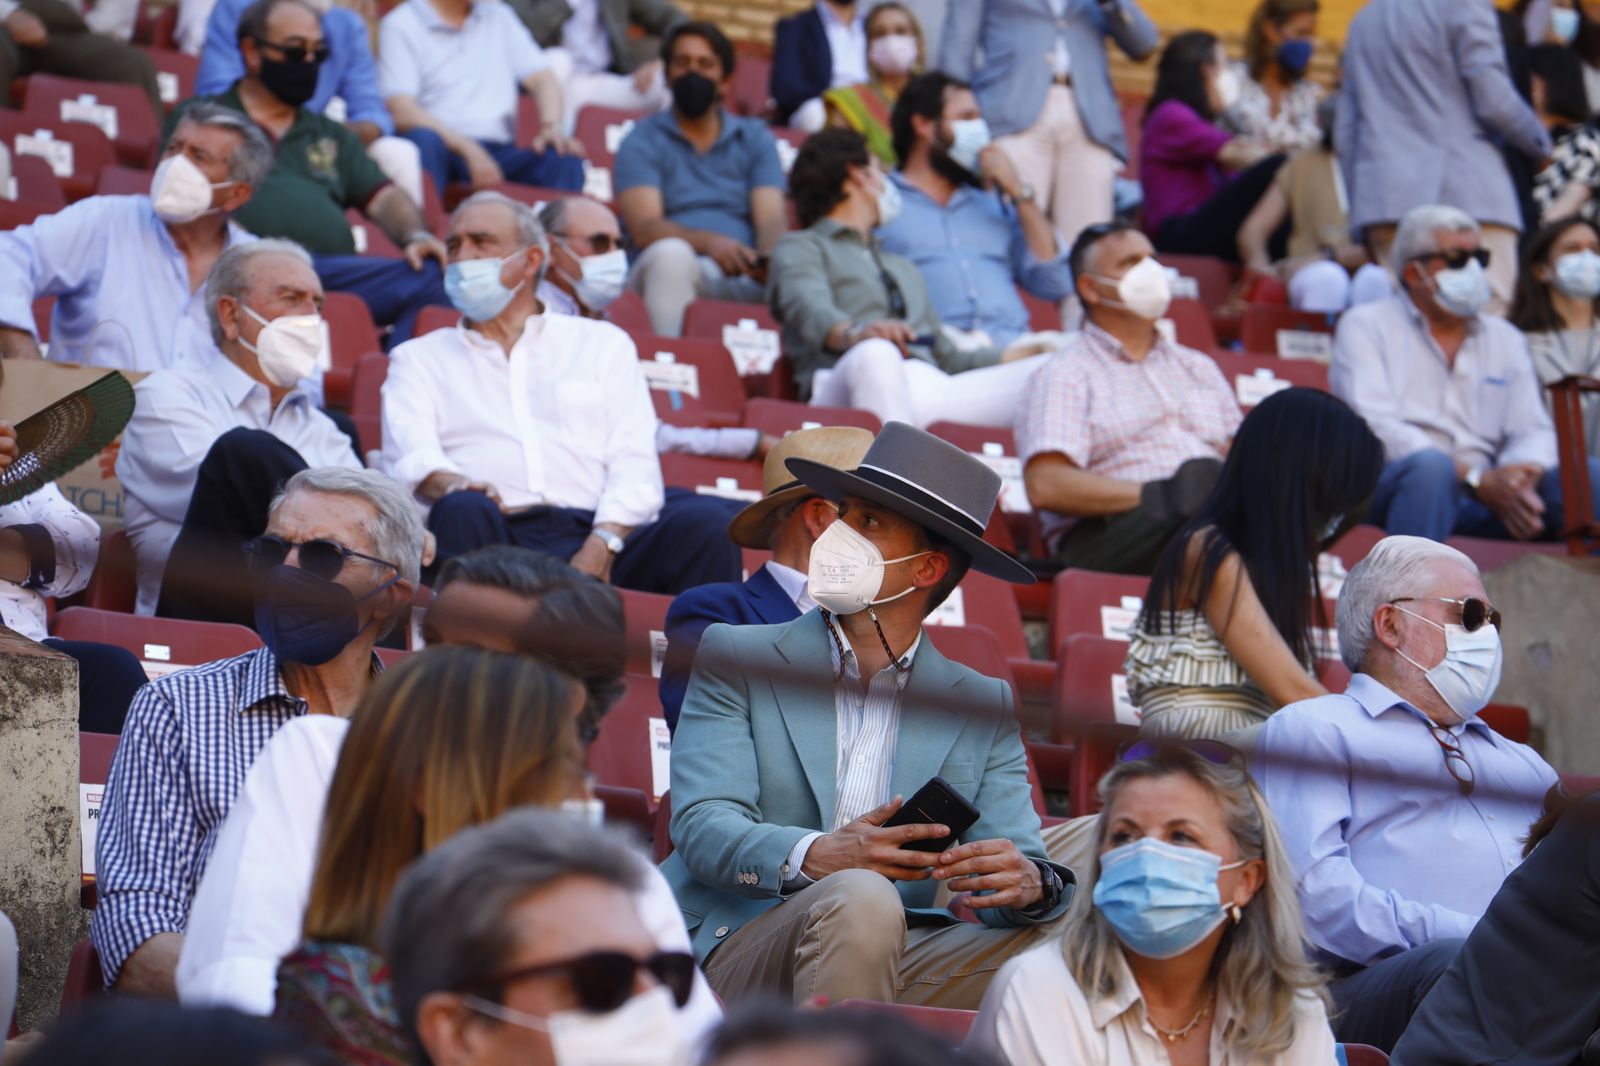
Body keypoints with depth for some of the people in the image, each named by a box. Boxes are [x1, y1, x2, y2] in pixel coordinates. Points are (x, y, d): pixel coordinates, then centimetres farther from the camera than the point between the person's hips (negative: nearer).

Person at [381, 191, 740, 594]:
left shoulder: (602, 344, 25)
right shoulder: (417, 359, 25)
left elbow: (635, 466, 12)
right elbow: (411, 455, 6)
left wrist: (601, 547, -9)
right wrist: (452, 485, -20)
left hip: (597, 534, 1)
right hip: (496, 540, -1)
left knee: (703, 519, -29)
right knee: (464, 512, -38)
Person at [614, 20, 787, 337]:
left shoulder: (755, 138, 22)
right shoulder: (642, 141, 13)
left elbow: (771, 219, 6)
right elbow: (644, 228, -4)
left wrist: (769, 259, -20)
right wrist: (709, 243, -24)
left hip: (743, 278, 2)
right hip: (671, 275, -2)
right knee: (671, 253, -38)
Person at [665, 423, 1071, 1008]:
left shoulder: (982, 706, 16)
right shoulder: (736, 658, 10)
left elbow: (1020, 857, 5)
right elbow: (702, 827, -4)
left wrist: (1031, 883, -23)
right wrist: (815, 856, -26)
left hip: (898, 964, 2)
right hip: (742, 954, -2)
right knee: (859, 900, -35)